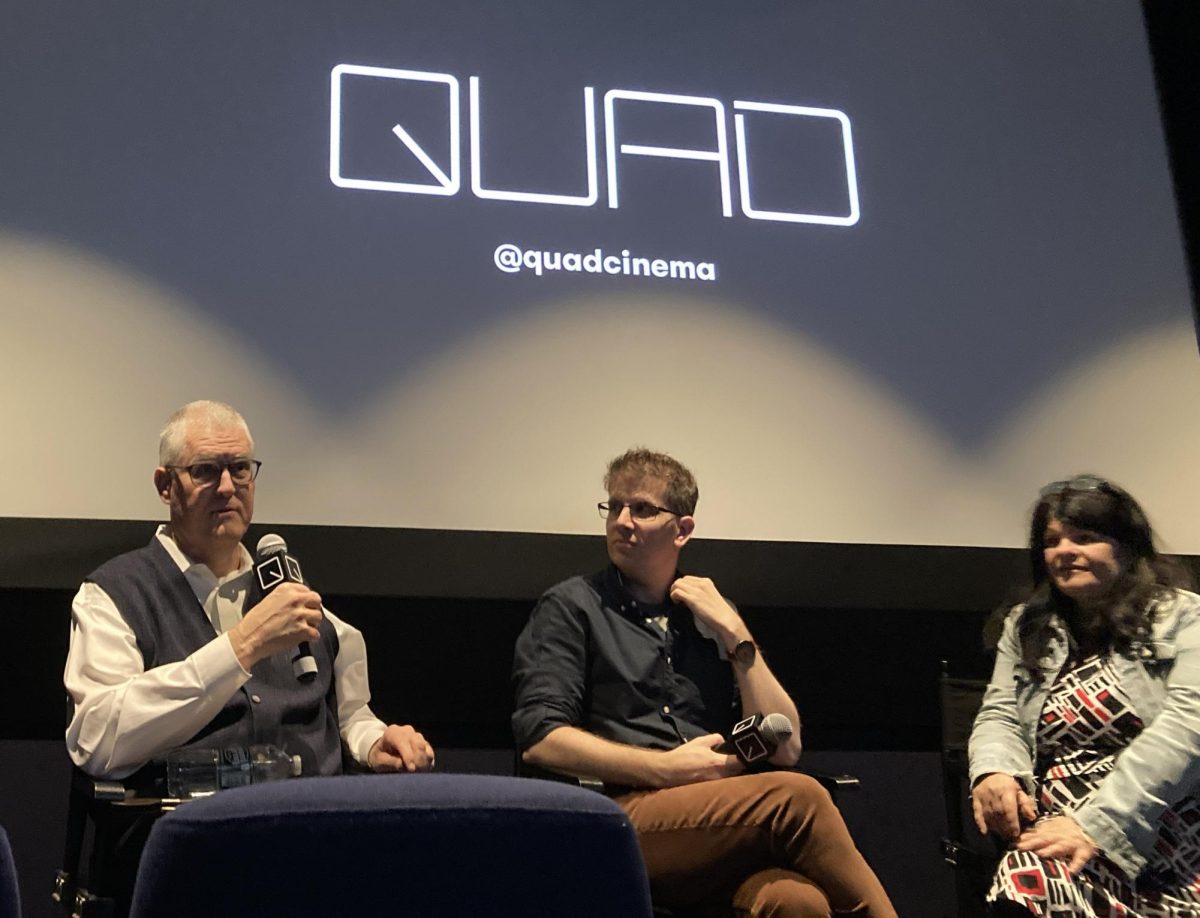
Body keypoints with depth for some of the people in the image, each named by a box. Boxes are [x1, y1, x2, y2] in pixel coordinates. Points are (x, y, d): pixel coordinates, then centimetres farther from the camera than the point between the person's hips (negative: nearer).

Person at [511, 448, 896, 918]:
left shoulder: (711, 615, 21)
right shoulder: (571, 607, 9)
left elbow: (785, 749, 13)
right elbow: (539, 739, -4)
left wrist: (735, 633, 5)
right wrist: (667, 769, -11)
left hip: (722, 823, 3)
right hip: (621, 813, -3)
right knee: (796, 797, -29)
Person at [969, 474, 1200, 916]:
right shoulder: (1027, 627, 21)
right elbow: (1000, 715, 16)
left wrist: (1098, 823, -21)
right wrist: (994, 771, -11)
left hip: (1164, 828, -4)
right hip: (1059, 822, 4)